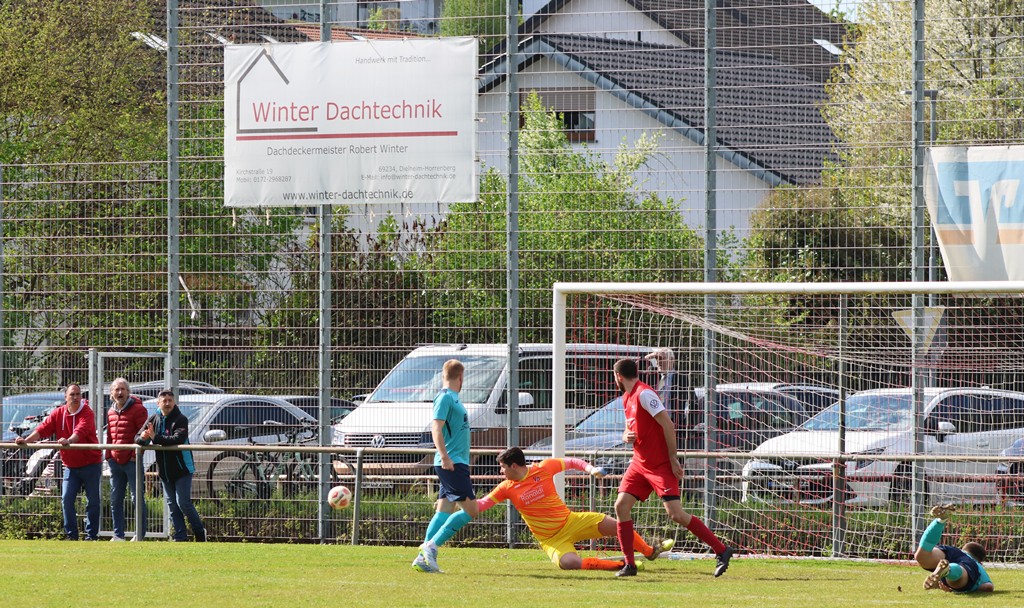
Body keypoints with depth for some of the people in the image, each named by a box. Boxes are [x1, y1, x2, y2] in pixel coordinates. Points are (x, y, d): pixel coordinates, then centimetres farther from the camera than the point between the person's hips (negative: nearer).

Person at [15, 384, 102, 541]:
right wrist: (26, 440, -23)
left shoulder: (87, 413, -12)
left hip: (90, 464, -4)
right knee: (66, 499, -4)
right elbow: (43, 428, -7)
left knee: (92, 502, 2)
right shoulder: (58, 413, 1)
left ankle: (91, 535, 11)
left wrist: (69, 441, -51)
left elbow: (81, 430, -31)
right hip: (71, 467, 4)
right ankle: (71, 535, 4)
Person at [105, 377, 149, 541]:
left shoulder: (137, 409, -6)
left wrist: (136, 454, -14)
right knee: (115, 500, 8)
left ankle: (140, 534, 1)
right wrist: (108, 455, 13)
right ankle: (118, 535, 14)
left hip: (131, 461, -7)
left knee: (137, 498, -3)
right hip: (115, 461, 7)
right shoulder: (111, 412, 15)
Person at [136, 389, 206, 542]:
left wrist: (155, 438, -30)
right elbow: (138, 438, 4)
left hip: (181, 469, -6)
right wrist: (143, 438, -21)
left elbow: (178, 439, -26)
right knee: (172, 505, 7)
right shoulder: (153, 420, 7)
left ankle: (200, 532, 7)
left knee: (183, 503, -10)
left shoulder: (181, 420, -10)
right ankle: (180, 537, 11)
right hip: (164, 471, 6)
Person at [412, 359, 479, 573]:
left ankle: (424, 558, 6)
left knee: (444, 510, 7)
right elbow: (436, 428, -19)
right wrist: (444, 457, -26)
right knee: (470, 510, -12)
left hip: (455, 463, 10)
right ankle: (431, 546, -13)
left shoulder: (452, 398, 18)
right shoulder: (445, 397, -10)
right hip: (452, 463, -10)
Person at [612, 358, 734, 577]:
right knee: (621, 506, -2)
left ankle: (721, 551, -5)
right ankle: (629, 564, 2)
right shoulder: (627, 397, 12)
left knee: (675, 513, -14)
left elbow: (667, 424, -21)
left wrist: (673, 459, -20)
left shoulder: (644, 394, -17)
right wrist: (626, 436, -2)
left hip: (661, 465, -9)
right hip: (639, 462, 9)